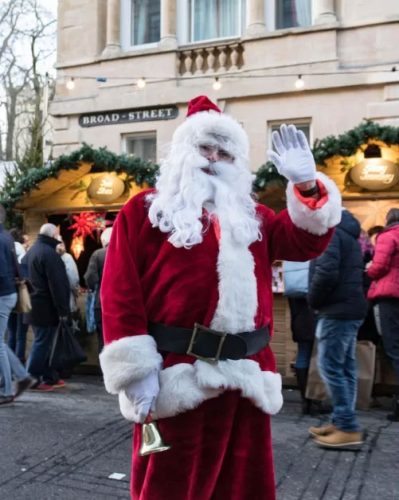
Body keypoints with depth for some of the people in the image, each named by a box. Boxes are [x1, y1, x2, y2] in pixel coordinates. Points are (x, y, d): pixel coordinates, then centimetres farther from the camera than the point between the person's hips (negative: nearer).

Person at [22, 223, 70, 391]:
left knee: (42, 342, 15)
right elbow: (57, 285, -20)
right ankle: (33, 379, 1)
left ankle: (50, 377, 22)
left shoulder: (30, 252, 15)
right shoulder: (49, 253, -17)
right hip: (46, 307, -10)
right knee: (42, 343, -3)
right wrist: (63, 309, -17)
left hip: (33, 306, 10)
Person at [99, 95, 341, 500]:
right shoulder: (145, 209, 1)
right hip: (175, 377, -4)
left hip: (246, 380, 5)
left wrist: (306, 183, -7)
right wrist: (136, 371, -13)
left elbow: (308, 241, 8)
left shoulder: (251, 218, 15)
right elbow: (120, 291, -6)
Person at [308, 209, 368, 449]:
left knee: (330, 366, -8)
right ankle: (341, 422, 17)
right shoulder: (347, 232, 20)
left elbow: (326, 273, -24)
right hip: (350, 308, 10)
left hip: (338, 310, -10)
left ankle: (349, 429, -6)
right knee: (345, 367, 11)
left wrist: (313, 300, -9)